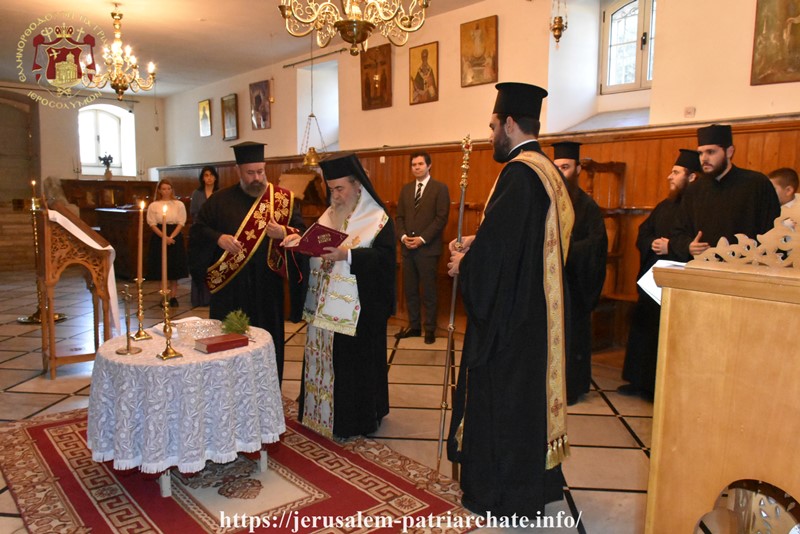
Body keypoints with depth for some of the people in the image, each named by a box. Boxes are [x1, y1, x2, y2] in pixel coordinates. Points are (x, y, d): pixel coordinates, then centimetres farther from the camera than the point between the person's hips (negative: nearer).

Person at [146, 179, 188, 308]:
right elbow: (152, 224, -2)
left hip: (175, 238, 0)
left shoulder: (179, 204, 5)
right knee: (161, 269, 1)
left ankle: (173, 297, 7)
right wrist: (164, 237, -14)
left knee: (174, 269, 1)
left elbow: (181, 222, -1)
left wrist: (171, 237, -13)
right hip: (159, 238, 0)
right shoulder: (153, 205, 4)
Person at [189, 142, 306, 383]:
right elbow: (197, 230, 6)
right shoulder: (220, 200, 5)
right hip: (230, 289, 0)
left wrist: (283, 233, -20)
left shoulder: (284, 199, 4)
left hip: (268, 289, 0)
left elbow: (302, 234, 1)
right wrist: (218, 238, -13)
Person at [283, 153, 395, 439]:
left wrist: (347, 255, -27)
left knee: (355, 361, 3)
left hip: (357, 309, -6)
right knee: (325, 358, 12)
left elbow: (384, 256, -17)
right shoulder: (328, 215, 12)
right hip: (324, 305, 6)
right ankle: (325, 412, 29)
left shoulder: (378, 218, -8)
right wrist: (301, 240, -5)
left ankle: (357, 418, 20)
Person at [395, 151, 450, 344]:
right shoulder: (406, 189, 14)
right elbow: (399, 216, 12)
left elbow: (441, 218, -9)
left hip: (428, 248, -5)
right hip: (407, 247, 5)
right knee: (409, 290, 8)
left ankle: (430, 329, 12)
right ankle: (414, 326, 19)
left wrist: (422, 239, -15)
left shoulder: (440, 188, -2)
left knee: (429, 291, 2)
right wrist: (403, 236, -6)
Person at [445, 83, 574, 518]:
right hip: (535, 310, 10)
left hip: (509, 314, -10)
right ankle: (538, 479, 36)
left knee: (500, 394, 4)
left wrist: (463, 264, -7)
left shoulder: (519, 174, -20)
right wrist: (477, 244, 9)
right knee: (529, 387, 20)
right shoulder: (548, 171, 10)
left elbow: (497, 247, -25)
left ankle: (500, 494, 20)